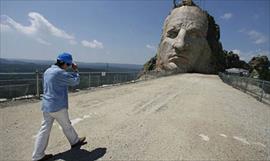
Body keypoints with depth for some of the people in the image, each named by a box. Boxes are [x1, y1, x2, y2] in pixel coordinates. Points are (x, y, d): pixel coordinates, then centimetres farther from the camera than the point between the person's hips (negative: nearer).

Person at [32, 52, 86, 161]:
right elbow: (75, 81, -14)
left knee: (45, 129, 12)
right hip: (58, 106, -8)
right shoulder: (60, 72, -21)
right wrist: (75, 70, 0)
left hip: (46, 105, 8)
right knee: (67, 126, 13)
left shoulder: (47, 71, 9)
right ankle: (75, 141, 35)